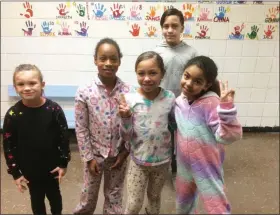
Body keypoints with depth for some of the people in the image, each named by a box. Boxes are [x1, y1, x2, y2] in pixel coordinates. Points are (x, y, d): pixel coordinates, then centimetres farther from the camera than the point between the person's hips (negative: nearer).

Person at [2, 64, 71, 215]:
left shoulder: (54, 109, -17)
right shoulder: (13, 114, -15)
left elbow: (64, 137, -9)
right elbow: (8, 145, -7)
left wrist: (63, 163, -6)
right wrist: (15, 172, -4)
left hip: (52, 165, 0)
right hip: (29, 168, 0)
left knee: (54, 195, 22)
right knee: (36, 198, 21)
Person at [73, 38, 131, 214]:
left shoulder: (128, 91, -11)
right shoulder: (84, 92, -15)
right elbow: (81, 129, -9)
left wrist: (125, 152, -3)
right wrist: (89, 157, -7)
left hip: (118, 155, 1)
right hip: (95, 154, -1)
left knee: (114, 197, 20)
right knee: (89, 196, 20)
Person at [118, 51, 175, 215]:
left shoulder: (169, 98, -12)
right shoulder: (130, 99, -17)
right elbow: (126, 137, -13)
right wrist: (125, 118, -29)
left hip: (163, 160, 2)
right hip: (138, 161, -2)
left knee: (155, 197, 25)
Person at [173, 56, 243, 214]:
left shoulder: (211, 103, -26)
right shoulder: (180, 101, -5)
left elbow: (229, 136, -35)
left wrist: (226, 107, -46)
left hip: (208, 168, -6)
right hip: (184, 165, 6)